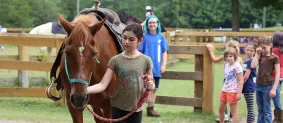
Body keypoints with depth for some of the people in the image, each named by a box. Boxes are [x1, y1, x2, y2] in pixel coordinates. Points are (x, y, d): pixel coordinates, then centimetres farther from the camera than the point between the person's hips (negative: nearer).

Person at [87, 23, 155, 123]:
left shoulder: (146, 60, -4)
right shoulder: (116, 60, -6)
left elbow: (151, 87, 6)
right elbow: (102, 85, -12)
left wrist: (149, 84, -19)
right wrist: (84, 89, -29)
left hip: (136, 108, 1)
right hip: (118, 108, -1)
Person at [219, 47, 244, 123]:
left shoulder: (237, 66, -16)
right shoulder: (226, 65, 9)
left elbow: (241, 80, -17)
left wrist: (239, 93, -21)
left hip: (233, 91, -8)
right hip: (224, 90, 9)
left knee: (233, 111, -2)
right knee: (221, 109, 15)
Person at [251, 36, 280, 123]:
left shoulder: (274, 58, -8)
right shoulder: (260, 56, 9)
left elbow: (277, 74, -10)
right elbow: (253, 66, -7)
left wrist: (274, 89, -15)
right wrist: (257, 54, -4)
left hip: (268, 86, -6)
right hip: (258, 85, 6)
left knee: (267, 110, -1)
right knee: (260, 109, 13)